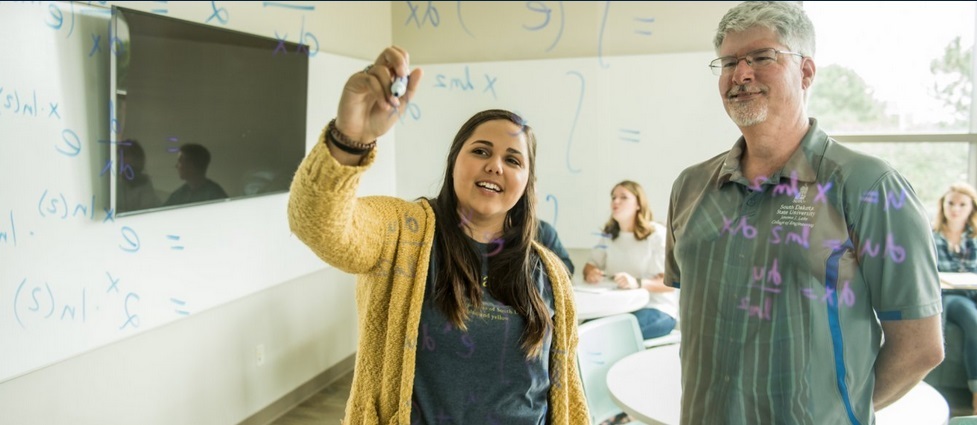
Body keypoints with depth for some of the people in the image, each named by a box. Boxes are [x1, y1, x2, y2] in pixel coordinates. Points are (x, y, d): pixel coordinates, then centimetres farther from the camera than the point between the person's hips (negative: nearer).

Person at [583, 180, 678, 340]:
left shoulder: (657, 234, -9)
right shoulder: (609, 235, 11)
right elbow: (590, 266, 14)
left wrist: (638, 283, -34)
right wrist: (590, 273, -12)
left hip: (657, 309, -5)